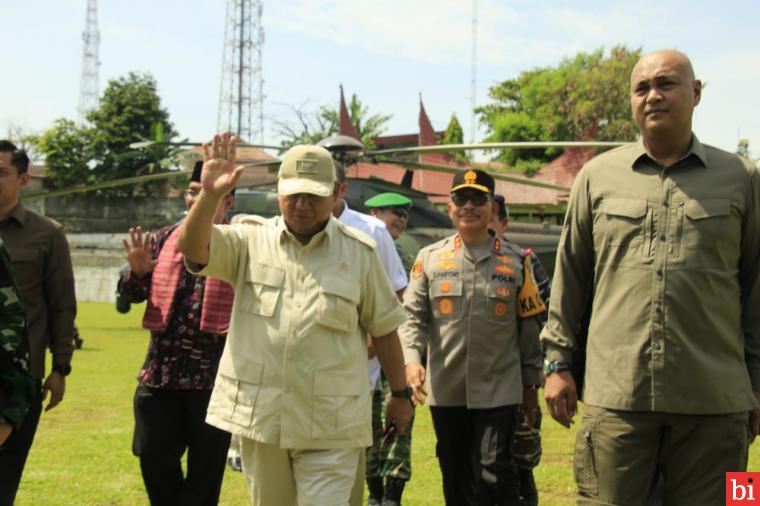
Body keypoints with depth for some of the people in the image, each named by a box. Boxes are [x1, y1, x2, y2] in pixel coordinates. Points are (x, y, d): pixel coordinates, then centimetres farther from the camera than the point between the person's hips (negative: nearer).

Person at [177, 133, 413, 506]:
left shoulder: (359, 252, 1)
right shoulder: (251, 240, 3)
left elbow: (383, 328, 6)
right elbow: (192, 249, -13)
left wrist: (400, 394, 10)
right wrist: (210, 195, -30)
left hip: (330, 426, -2)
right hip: (259, 416, 2)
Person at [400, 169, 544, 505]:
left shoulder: (515, 262, 3)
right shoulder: (429, 258, 4)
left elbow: (528, 326, 6)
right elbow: (412, 315, 0)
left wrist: (530, 385, 6)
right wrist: (412, 360, -17)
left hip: (498, 390, -2)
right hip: (446, 390, 2)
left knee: (493, 474, -7)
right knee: (456, 478, 13)